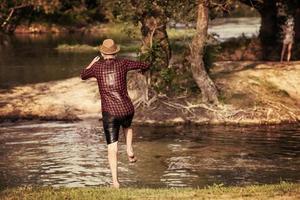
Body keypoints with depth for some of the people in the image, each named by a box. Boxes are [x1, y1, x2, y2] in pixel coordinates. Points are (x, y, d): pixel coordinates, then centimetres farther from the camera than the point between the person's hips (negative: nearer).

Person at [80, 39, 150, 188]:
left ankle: (115, 181, -10)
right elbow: (145, 65, 10)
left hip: (109, 113, -1)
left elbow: (83, 76, 23)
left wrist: (92, 63, 42)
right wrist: (143, 69, 35)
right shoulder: (122, 63, 2)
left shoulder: (97, 66, 3)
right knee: (127, 126, 38)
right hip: (126, 109, 1)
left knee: (112, 148, 2)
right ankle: (129, 150, 15)